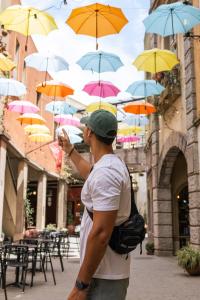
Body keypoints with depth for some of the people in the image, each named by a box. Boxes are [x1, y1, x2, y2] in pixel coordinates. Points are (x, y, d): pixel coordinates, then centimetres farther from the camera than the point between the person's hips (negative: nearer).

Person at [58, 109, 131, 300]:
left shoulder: (105, 172, -24)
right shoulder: (113, 164, 9)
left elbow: (101, 233, -27)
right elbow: (90, 175, 34)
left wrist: (81, 284, -21)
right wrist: (69, 150, 44)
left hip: (103, 276, -10)